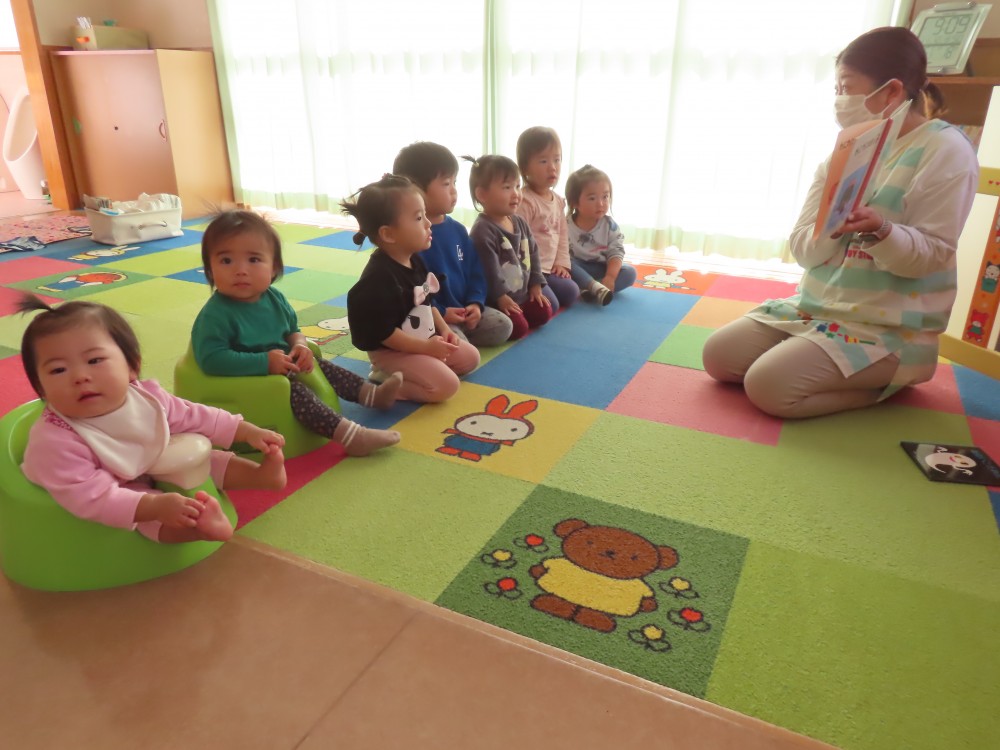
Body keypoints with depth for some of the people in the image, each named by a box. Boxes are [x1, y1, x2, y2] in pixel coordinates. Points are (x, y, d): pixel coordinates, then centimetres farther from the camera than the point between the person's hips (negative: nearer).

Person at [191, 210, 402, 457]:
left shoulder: (274, 298, 0)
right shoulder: (216, 314, -24)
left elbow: (293, 329, 14)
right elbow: (211, 359, -30)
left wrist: (300, 346, -11)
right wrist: (264, 362, -31)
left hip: (284, 366, 9)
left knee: (321, 366, 7)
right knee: (293, 390, -26)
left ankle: (373, 394, 16)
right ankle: (351, 436, -34)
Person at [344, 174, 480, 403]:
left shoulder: (414, 260, 2)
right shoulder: (379, 277, -27)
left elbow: (427, 302, 17)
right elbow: (382, 332, -26)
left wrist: (444, 329, 3)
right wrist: (425, 347, -23)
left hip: (425, 341, 10)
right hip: (391, 350, -10)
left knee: (470, 357, 15)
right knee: (446, 384, -22)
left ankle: (401, 376, 10)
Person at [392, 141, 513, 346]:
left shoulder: (457, 229, 7)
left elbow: (475, 270, 12)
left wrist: (475, 303, -5)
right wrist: (440, 313, -21)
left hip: (464, 310, 8)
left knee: (502, 326, -2)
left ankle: (457, 335, 6)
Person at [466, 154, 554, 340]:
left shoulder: (519, 222, 6)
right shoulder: (482, 231, -22)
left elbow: (533, 253, 13)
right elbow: (489, 269, -24)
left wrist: (536, 286, 9)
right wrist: (501, 298, -20)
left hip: (522, 293, 9)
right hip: (496, 300, -9)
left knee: (544, 313, 7)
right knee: (518, 327, -19)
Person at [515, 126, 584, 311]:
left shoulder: (558, 200, 10)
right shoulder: (524, 201, -18)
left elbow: (563, 234, 17)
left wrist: (562, 263, 6)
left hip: (549, 268, 9)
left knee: (572, 293, 9)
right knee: (549, 305, -19)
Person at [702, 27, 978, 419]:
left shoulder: (945, 150, -11)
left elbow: (931, 254, -15)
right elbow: (803, 249, 1)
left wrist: (880, 231, -35)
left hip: (887, 328, -7)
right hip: (817, 304, 7)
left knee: (767, 386, -25)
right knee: (717, 357, 0)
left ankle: (884, 382, 1)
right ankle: (854, 373, 12)